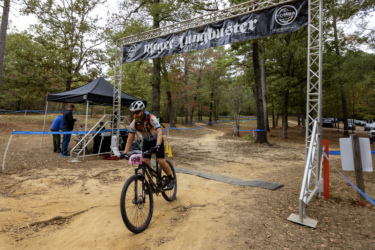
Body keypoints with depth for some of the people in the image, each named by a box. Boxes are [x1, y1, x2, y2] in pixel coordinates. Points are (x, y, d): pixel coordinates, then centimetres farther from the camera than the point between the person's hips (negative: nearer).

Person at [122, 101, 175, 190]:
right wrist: (125, 152, -24)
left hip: (157, 140, -4)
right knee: (145, 162, -9)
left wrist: (157, 146, -56)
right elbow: (130, 139, -14)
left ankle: (171, 179, 7)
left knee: (161, 161, -17)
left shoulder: (151, 118, -32)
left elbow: (159, 133, -42)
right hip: (146, 141, 4)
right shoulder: (134, 123, -20)